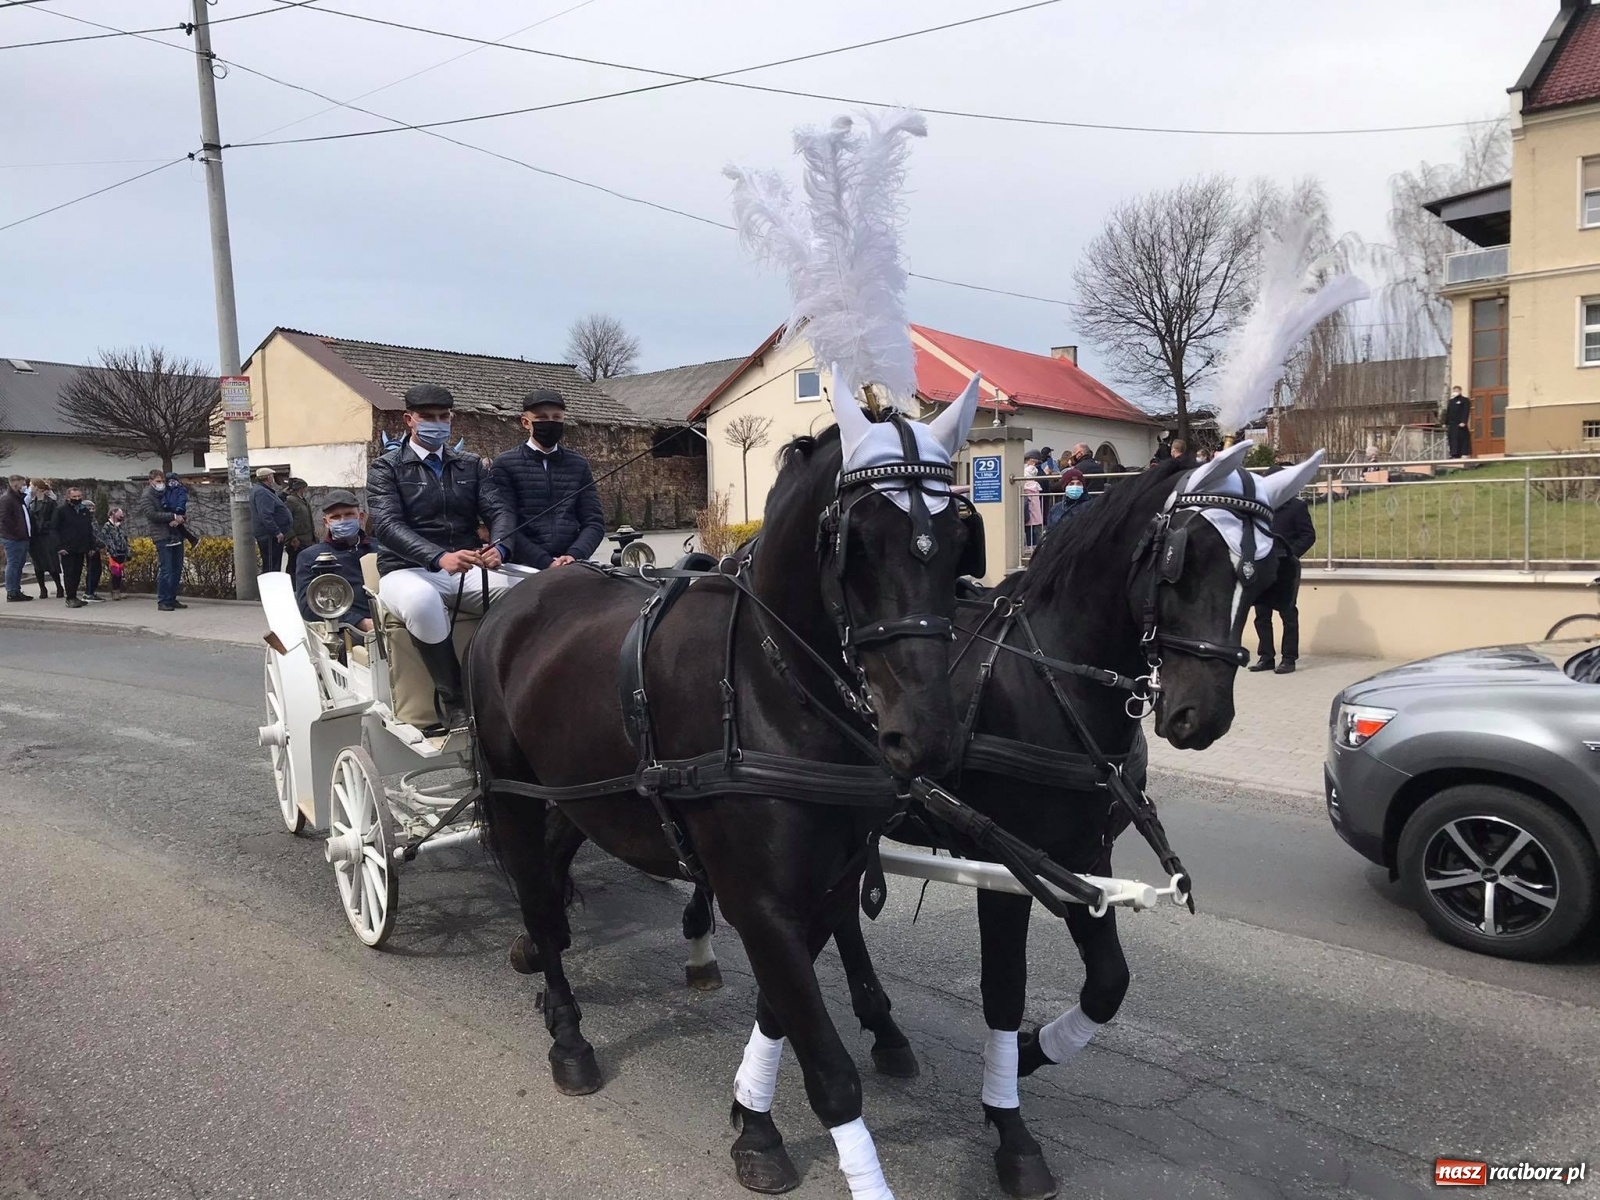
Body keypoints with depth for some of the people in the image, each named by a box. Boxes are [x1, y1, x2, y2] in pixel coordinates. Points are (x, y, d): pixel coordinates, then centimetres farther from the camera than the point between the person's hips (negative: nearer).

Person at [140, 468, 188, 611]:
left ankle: (172, 599, 14)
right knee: (165, 570, -11)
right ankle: (162, 602, -8)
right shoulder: (146, 497, 0)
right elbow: (153, 515, -14)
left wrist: (180, 519, -1)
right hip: (162, 536, -7)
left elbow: (179, 512, 21)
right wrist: (173, 517, -17)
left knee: (177, 569, 7)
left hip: (176, 534, 7)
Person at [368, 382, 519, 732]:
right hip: (408, 569, -3)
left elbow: (499, 511, 3)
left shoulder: (470, 466, 17)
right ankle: (453, 696, -24)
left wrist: (498, 546, -24)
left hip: (468, 567, 3)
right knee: (422, 600, -39)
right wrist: (439, 558, -32)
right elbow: (388, 525, -12)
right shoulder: (386, 468, 4)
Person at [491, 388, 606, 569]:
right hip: (526, 567, -2)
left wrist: (574, 556, -9)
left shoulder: (578, 465, 13)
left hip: (573, 567, 3)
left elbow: (594, 522, 9)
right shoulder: (506, 465, 4)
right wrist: (546, 563, -14)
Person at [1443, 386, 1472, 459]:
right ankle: (1454, 455, 6)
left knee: (1463, 439, -7)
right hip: (1451, 424, 6)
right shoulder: (1450, 401, 20)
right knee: (1452, 441, 3)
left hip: (1461, 424, -6)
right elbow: (1447, 413, 20)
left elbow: (1466, 412, -8)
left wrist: (1463, 422, -18)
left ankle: (1465, 454, -6)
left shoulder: (1465, 400, 2)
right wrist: (1445, 423, 12)